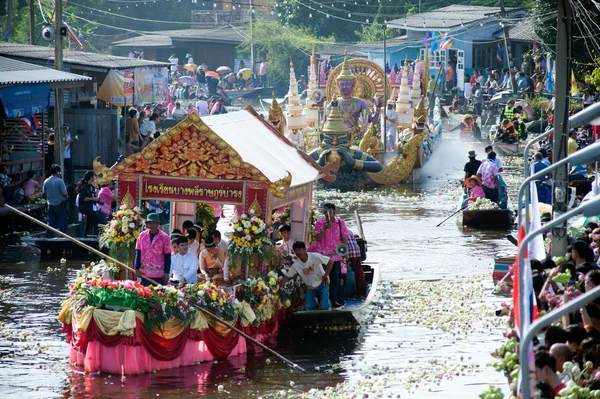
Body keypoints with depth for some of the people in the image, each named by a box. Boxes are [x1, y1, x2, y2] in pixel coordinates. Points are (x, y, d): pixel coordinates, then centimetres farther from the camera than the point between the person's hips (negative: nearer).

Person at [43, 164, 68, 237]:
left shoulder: (46, 181, 2)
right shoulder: (59, 181, -15)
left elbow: (44, 193, 11)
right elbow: (65, 193, -18)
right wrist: (66, 196, 3)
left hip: (50, 205, 5)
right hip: (60, 205, -5)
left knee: (50, 224, 9)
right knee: (62, 224, 0)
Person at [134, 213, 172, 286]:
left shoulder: (164, 237, -3)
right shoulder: (142, 235, 4)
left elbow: (167, 256, -1)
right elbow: (138, 253, 8)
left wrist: (166, 272, -5)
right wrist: (137, 269, 2)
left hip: (159, 275, -3)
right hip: (144, 273, 3)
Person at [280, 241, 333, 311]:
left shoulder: (314, 256, -23)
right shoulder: (296, 265, -13)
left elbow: (330, 261, -21)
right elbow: (286, 277, -8)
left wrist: (326, 275, -21)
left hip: (322, 284, -3)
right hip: (310, 288, 3)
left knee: (324, 307, -16)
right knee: (307, 307, -10)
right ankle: (315, 302, 24)